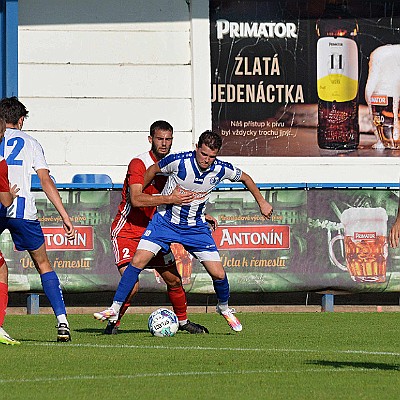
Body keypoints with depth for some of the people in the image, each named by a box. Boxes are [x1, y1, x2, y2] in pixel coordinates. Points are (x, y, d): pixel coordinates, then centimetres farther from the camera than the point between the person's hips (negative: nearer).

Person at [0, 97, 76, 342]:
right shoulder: (30, 142, 14)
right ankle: (62, 321, 2)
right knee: (43, 265, 13)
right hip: (23, 210, 0)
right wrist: (65, 217, 5)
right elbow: (46, 181, 6)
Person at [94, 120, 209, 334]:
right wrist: (169, 199, -36)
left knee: (174, 280, 9)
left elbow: (179, 200, 21)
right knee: (132, 285, -20)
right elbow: (136, 199, -31)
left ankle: (183, 321, 31)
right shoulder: (139, 163, -17)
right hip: (128, 231, -7)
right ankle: (113, 322, 2)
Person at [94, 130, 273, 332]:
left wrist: (262, 202, 13)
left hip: (196, 226, 2)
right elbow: (153, 170, -1)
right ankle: (115, 309, -10)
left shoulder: (221, 169, -14)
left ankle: (224, 308, 27)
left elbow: (244, 177, 8)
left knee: (218, 273, -4)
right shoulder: (178, 161, -21)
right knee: (138, 260, -18)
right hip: (166, 220, -2)